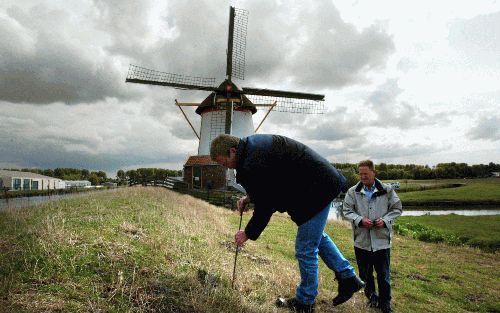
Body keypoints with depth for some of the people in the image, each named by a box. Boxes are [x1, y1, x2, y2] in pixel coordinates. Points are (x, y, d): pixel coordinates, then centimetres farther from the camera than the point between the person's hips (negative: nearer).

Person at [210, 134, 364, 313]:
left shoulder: (253, 165, -27)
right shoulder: (250, 145, 6)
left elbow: (264, 207, -18)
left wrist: (248, 234, -4)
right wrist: (250, 197, 7)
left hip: (317, 188, -11)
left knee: (305, 249, 1)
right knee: (317, 235, 27)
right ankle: (348, 278, 32)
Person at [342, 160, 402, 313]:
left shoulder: (387, 190, -4)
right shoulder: (353, 191, -3)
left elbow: (397, 209, 4)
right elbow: (346, 211, 0)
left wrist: (385, 220, -12)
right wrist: (360, 220, -17)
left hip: (382, 239, -1)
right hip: (361, 240, 1)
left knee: (383, 274, 9)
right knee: (365, 273, 16)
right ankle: (371, 296, 39)